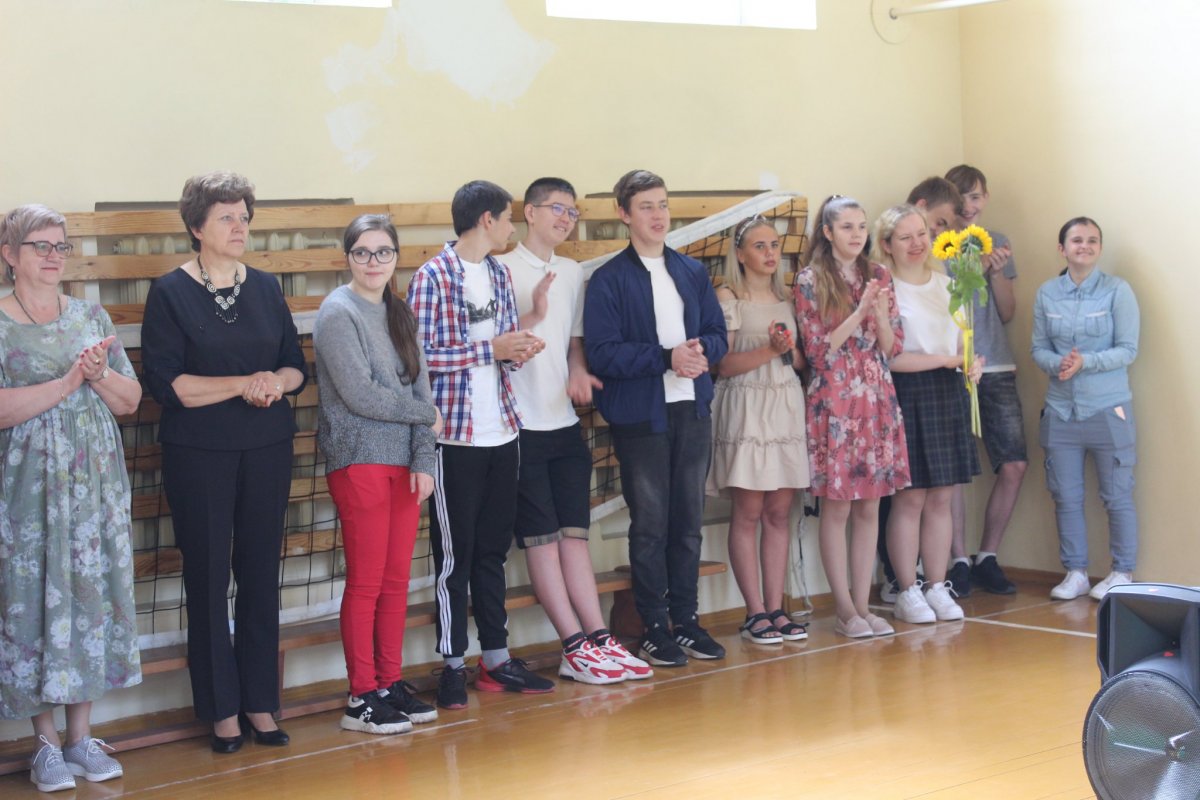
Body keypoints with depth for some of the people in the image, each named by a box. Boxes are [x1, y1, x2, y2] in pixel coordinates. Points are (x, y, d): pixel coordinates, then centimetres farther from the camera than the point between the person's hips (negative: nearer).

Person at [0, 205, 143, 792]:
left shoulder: (91, 316, 10)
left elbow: (130, 399, 9)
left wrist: (100, 375, -10)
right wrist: (68, 381, -20)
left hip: (96, 481, 4)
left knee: (92, 592, 5)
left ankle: (81, 736, 14)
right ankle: (47, 743, 9)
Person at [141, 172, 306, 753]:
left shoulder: (265, 287, 9)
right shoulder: (171, 292, -4)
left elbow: (297, 367, 10)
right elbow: (165, 383, -12)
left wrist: (277, 382, -12)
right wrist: (242, 383, -17)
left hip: (267, 450, 4)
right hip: (198, 456, -4)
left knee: (261, 574, 6)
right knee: (208, 578, 1)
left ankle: (260, 703, 16)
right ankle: (222, 710, 11)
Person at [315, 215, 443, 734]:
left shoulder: (400, 315, 13)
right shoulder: (338, 312, -6)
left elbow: (419, 387, 9)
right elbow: (359, 395, -13)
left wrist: (423, 460, -2)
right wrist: (426, 415, -3)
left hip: (403, 463, 6)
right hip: (359, 462, -6)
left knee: (397, 580, 8)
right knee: (366, 582, -3)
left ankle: (391, 683, 17)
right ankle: (362, 697, 3)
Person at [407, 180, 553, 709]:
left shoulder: (499, 275, 13)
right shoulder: (433, 276, -9)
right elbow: (421, 354, -16)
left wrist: (518, 352, -3)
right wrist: (491, 349, -16)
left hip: (501, 432, 7)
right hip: (455, 434, -7)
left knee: (493, 548, 12)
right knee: (454, 551, 1)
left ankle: (496, 659, 19)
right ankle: (453, 665, 9)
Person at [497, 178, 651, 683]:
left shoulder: (573, 274, 15)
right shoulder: (503, 270, -5)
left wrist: (578, 372, 2)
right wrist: (533, 316, -21)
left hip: (566, 421, 6)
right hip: (521, 426, -6)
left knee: (574, 533, 5)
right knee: (542, 539, -3)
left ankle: (597, 638, 5)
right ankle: (576, 647, -2)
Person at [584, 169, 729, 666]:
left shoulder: (692, 272, 13)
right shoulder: (608, 280, -4)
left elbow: (718, 335, 12)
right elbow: (602, 353, -12)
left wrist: (701, 351, -11)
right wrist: (667, 358, -19)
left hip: (692, 409, 5)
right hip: (640, 415, -5)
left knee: (688, 521, 10)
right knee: (650, 524, 1)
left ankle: (686, 620, 20)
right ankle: (655, 629, 9)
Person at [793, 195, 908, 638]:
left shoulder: (878, 276, 10)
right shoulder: (810, 281, -2)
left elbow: (893, 346, 8)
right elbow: (818, 349, -7)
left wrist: (881, 312, -11)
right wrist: (860, 312, -14)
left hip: (877, 401, 4)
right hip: (834, 402, -4)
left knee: (869, 506, 6)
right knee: (836, 506, -1)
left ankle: (862, 605, 12)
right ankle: (845, 609, 6)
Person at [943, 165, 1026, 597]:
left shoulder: (998, 242, 14)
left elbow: (1007, 313, 13)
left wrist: (996, 272, -4)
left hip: (997, 370, 4)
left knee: (1014, 465, -1)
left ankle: (986, 558, 12)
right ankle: (959, 562, 5)